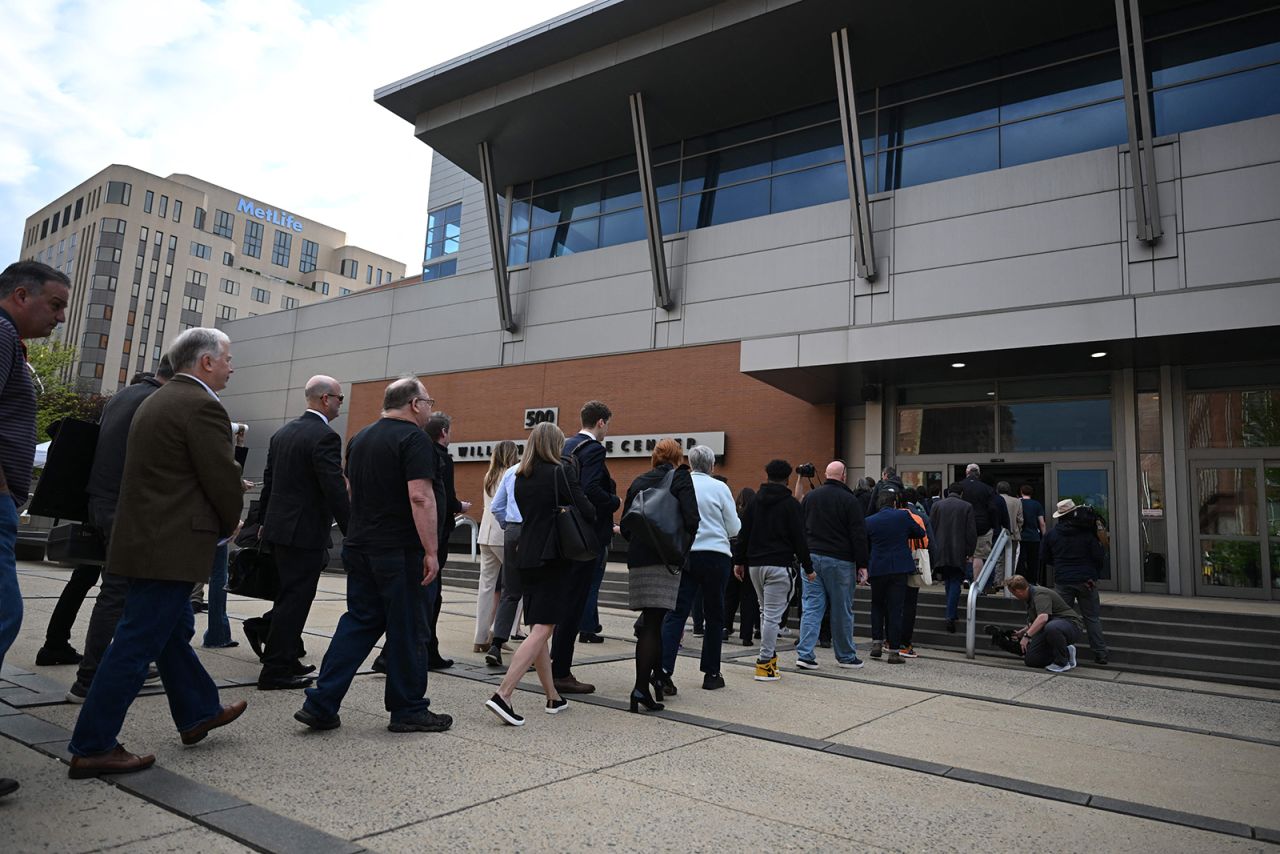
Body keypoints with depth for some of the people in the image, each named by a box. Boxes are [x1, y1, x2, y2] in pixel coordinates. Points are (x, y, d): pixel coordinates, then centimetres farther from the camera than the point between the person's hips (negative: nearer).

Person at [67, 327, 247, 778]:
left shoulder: (158, 400, 15)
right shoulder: (202, 406, -16)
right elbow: (222, 478, -17)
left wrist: (218, 521, 15)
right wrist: (229, 524, 2)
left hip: (142, 538, 11)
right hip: (171, 547, -11)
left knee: (174, 631, 20)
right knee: (137, 645, -2)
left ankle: (198, 712, 34)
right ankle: (92, 748, 7)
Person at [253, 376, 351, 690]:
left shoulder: (283, 432, 11)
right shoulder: (325, 436, -16)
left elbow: (269, 480, 17)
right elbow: (336, 490, -21)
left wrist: (265, 521, 25)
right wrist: (352, 531, -16)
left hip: (278, 527, 9)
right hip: (305, 532, -9)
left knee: (289, 596, 19)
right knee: (295, 599, 0)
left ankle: (285, 659, 29)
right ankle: (275, 671, 7)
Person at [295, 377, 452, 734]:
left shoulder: (359, 439, 14)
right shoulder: (414, 439, -13)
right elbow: (420, 497, -21)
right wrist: (430, 552, -20)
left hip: (358, 547, 8)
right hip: (400, 551, -8)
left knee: (359, 623, 14)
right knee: (407, 630, 3)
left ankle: (320, 705, 12)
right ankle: (408, 711, 14)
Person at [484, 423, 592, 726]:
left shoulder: (521, 477, 10)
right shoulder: (561, 471, -9)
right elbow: (585, 510, -12)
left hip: (527, 558, 7)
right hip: (554, 558, -7)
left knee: (537, 629, 12)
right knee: (541, 630, -6)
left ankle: (553, 697, 22)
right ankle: (502, 694, -16)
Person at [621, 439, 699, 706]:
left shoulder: (638, 482, 14)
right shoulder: (680, 478, 0)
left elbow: (625, 526, 11)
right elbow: (691, 519, -13)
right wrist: (683, 550, -3)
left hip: (637, 558, 5)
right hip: (663, 559, -5)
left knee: (651, 620, 16)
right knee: (653, 622, -5)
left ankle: (657, 673, 28)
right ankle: (641, 688, -9)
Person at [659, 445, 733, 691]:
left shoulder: (677, 485, 3)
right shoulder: (719, 488, -3)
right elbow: (734, 529, 3)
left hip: (684, 555, 2)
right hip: (715, 555, -1)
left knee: (676, 613, -1)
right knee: (714, 615, 11)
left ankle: (663, 668, -16)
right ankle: (711, 673, 17)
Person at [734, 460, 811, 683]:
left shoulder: (754, 502, 10)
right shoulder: (791, 504, -4)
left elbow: (743, 534, 11)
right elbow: (799, 538, -6)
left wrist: (739, 561, 17)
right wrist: (808, 567, 1)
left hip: (755, 565, 6)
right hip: (779, 566, -5)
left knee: (765, 612, 18)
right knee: (773, 614, -5)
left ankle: (769, 654, 19)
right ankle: (765, 663, -5)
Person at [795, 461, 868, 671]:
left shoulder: (809, 497, 10)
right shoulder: (850, 500, -5)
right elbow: (859, 535, -7)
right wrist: (862, 565, -3)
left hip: (811, 558, 4)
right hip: (839, 561, -4)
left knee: (811, 607, 4)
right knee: (842, 610, 6)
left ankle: (804, 654, -2)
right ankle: (846, 656, 18)